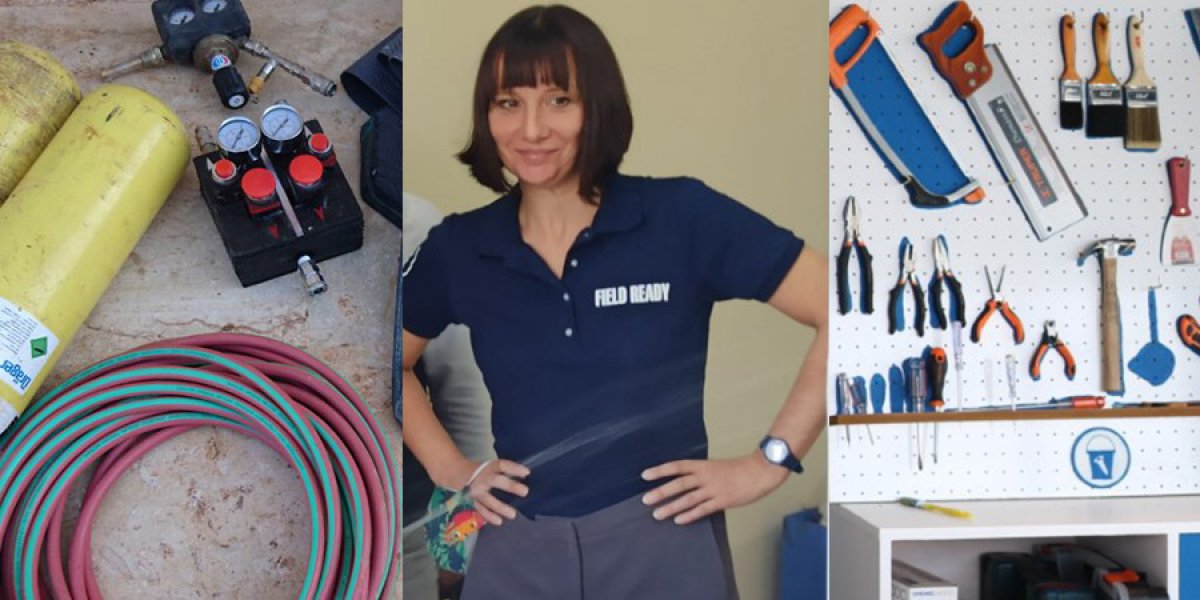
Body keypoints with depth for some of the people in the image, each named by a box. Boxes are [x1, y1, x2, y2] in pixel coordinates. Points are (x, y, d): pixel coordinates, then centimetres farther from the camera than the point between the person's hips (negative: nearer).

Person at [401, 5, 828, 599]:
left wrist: (769, 462, -9)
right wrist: (451, 469, 7)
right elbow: (396, 362, 18)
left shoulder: (684, 216, -9)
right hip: (517, 549, 3)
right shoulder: (457, 248, 1)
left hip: (664, 544, -2)